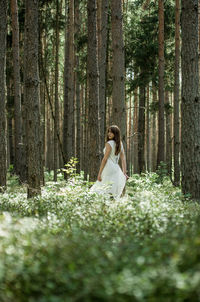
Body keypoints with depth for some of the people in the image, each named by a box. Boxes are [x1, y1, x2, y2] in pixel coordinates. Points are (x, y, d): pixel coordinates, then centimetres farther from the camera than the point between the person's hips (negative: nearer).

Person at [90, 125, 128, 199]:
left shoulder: (109, 143, -9)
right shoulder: (120, 144, 12)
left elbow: (105, 159, -12)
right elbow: (123, 159, 10)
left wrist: (99, 173, -11)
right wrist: (124, 173, 10)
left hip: (109, 169, -8)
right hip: (117, 169, 8)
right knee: (114, 195, 9)